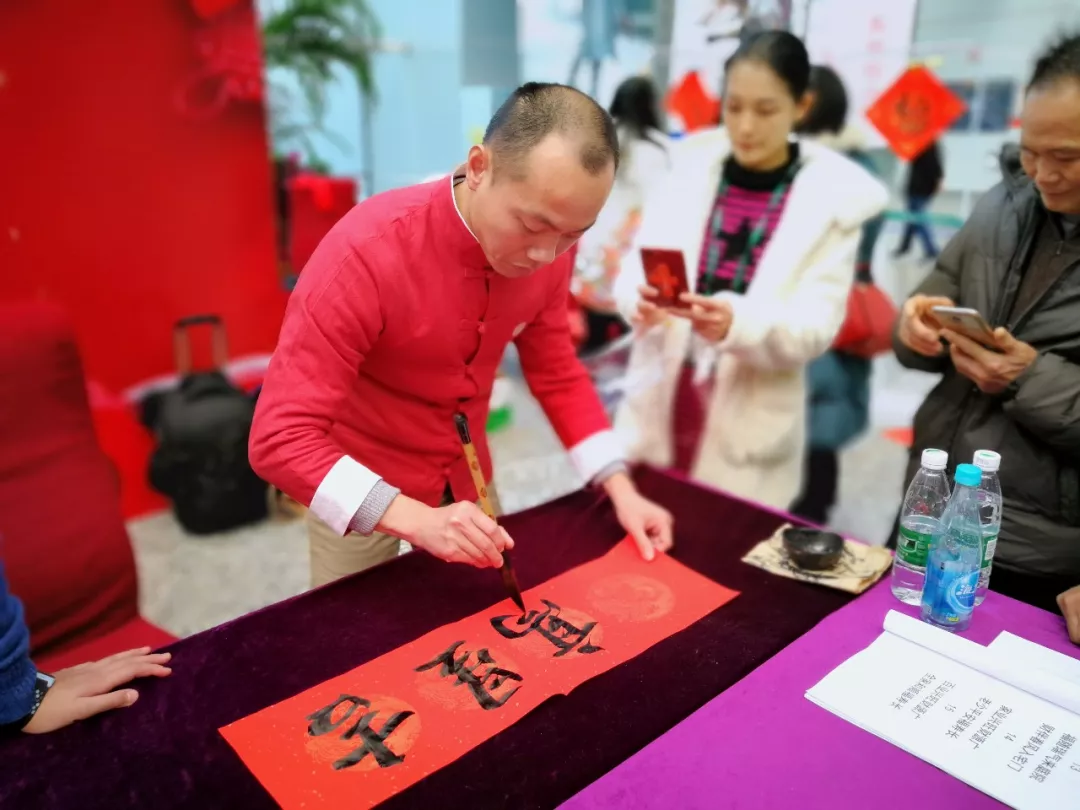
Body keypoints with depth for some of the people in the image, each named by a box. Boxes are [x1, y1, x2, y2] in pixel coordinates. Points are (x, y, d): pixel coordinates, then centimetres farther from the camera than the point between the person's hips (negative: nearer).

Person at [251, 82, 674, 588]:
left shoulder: (547, 250, -15)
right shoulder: (367, 253, -32)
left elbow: (558, 375, -1)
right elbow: (280, 438, -31)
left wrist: (619, 488, -11)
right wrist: (417, 520, -40)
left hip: (465, 477, 5)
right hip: (361, 490, -4)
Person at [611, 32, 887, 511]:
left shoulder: (833, 198, -3)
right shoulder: (691, 166, 3)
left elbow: (817, 326, -11)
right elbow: (635, 265, -2)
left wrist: (737, 323, -30)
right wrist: (640, 299, -26)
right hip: (658, 403, 2)